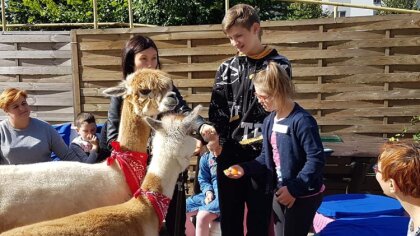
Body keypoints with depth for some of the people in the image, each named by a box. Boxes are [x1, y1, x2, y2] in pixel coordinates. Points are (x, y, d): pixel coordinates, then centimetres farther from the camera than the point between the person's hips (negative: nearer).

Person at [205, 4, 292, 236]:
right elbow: (217, 109, 6)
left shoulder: (278, 65, 0)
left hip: (262, 153, -3)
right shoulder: (227, 68, 9)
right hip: (229, 153, 3)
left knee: (259, 217, 7)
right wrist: (215, 137, -11)